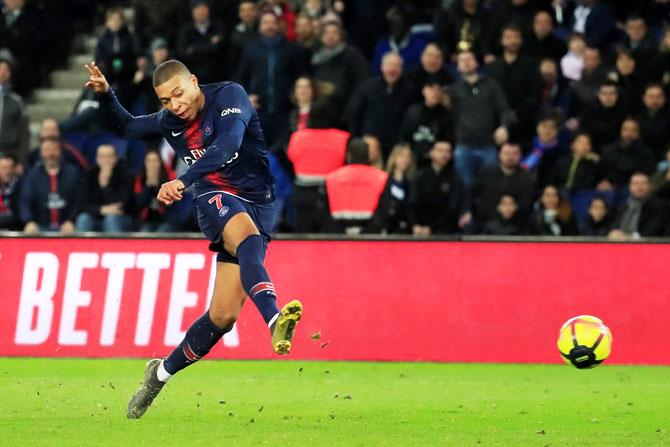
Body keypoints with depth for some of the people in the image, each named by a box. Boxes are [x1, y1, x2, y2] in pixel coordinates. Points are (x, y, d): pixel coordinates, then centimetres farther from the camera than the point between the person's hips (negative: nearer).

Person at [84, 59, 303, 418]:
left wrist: (183, 181, -37)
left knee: (223, 316, -6)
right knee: (248, 236, -38)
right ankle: (274, 319, -62)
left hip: (257, 204, -1)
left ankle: (162, 372, 17)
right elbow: (128, 127, 31)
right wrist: (106, 95, 11)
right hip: (215, 200, 1)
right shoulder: (169, 122, 9)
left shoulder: (229, 95, -8)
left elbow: (227, 145, -25)